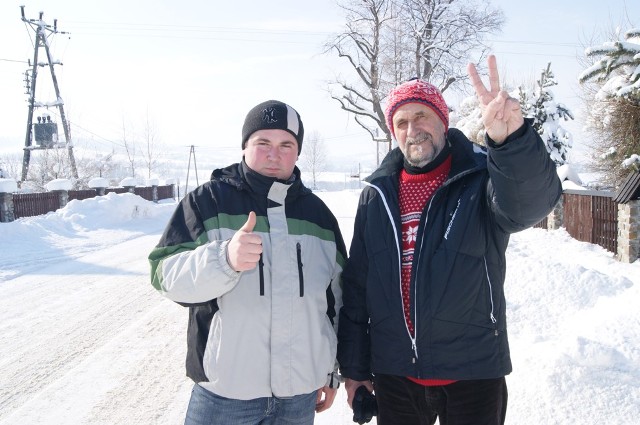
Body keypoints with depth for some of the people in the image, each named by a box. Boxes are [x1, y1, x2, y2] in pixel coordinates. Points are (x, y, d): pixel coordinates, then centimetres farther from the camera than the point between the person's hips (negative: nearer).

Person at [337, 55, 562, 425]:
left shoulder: (481, 179, -7)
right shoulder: (378, 194, 4)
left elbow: (535, 198, -31)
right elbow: (356, 287, 7)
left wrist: (511, 139, -51)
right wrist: (354, 367, 8)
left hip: (473, 372, -3)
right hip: (393, 373, 3)